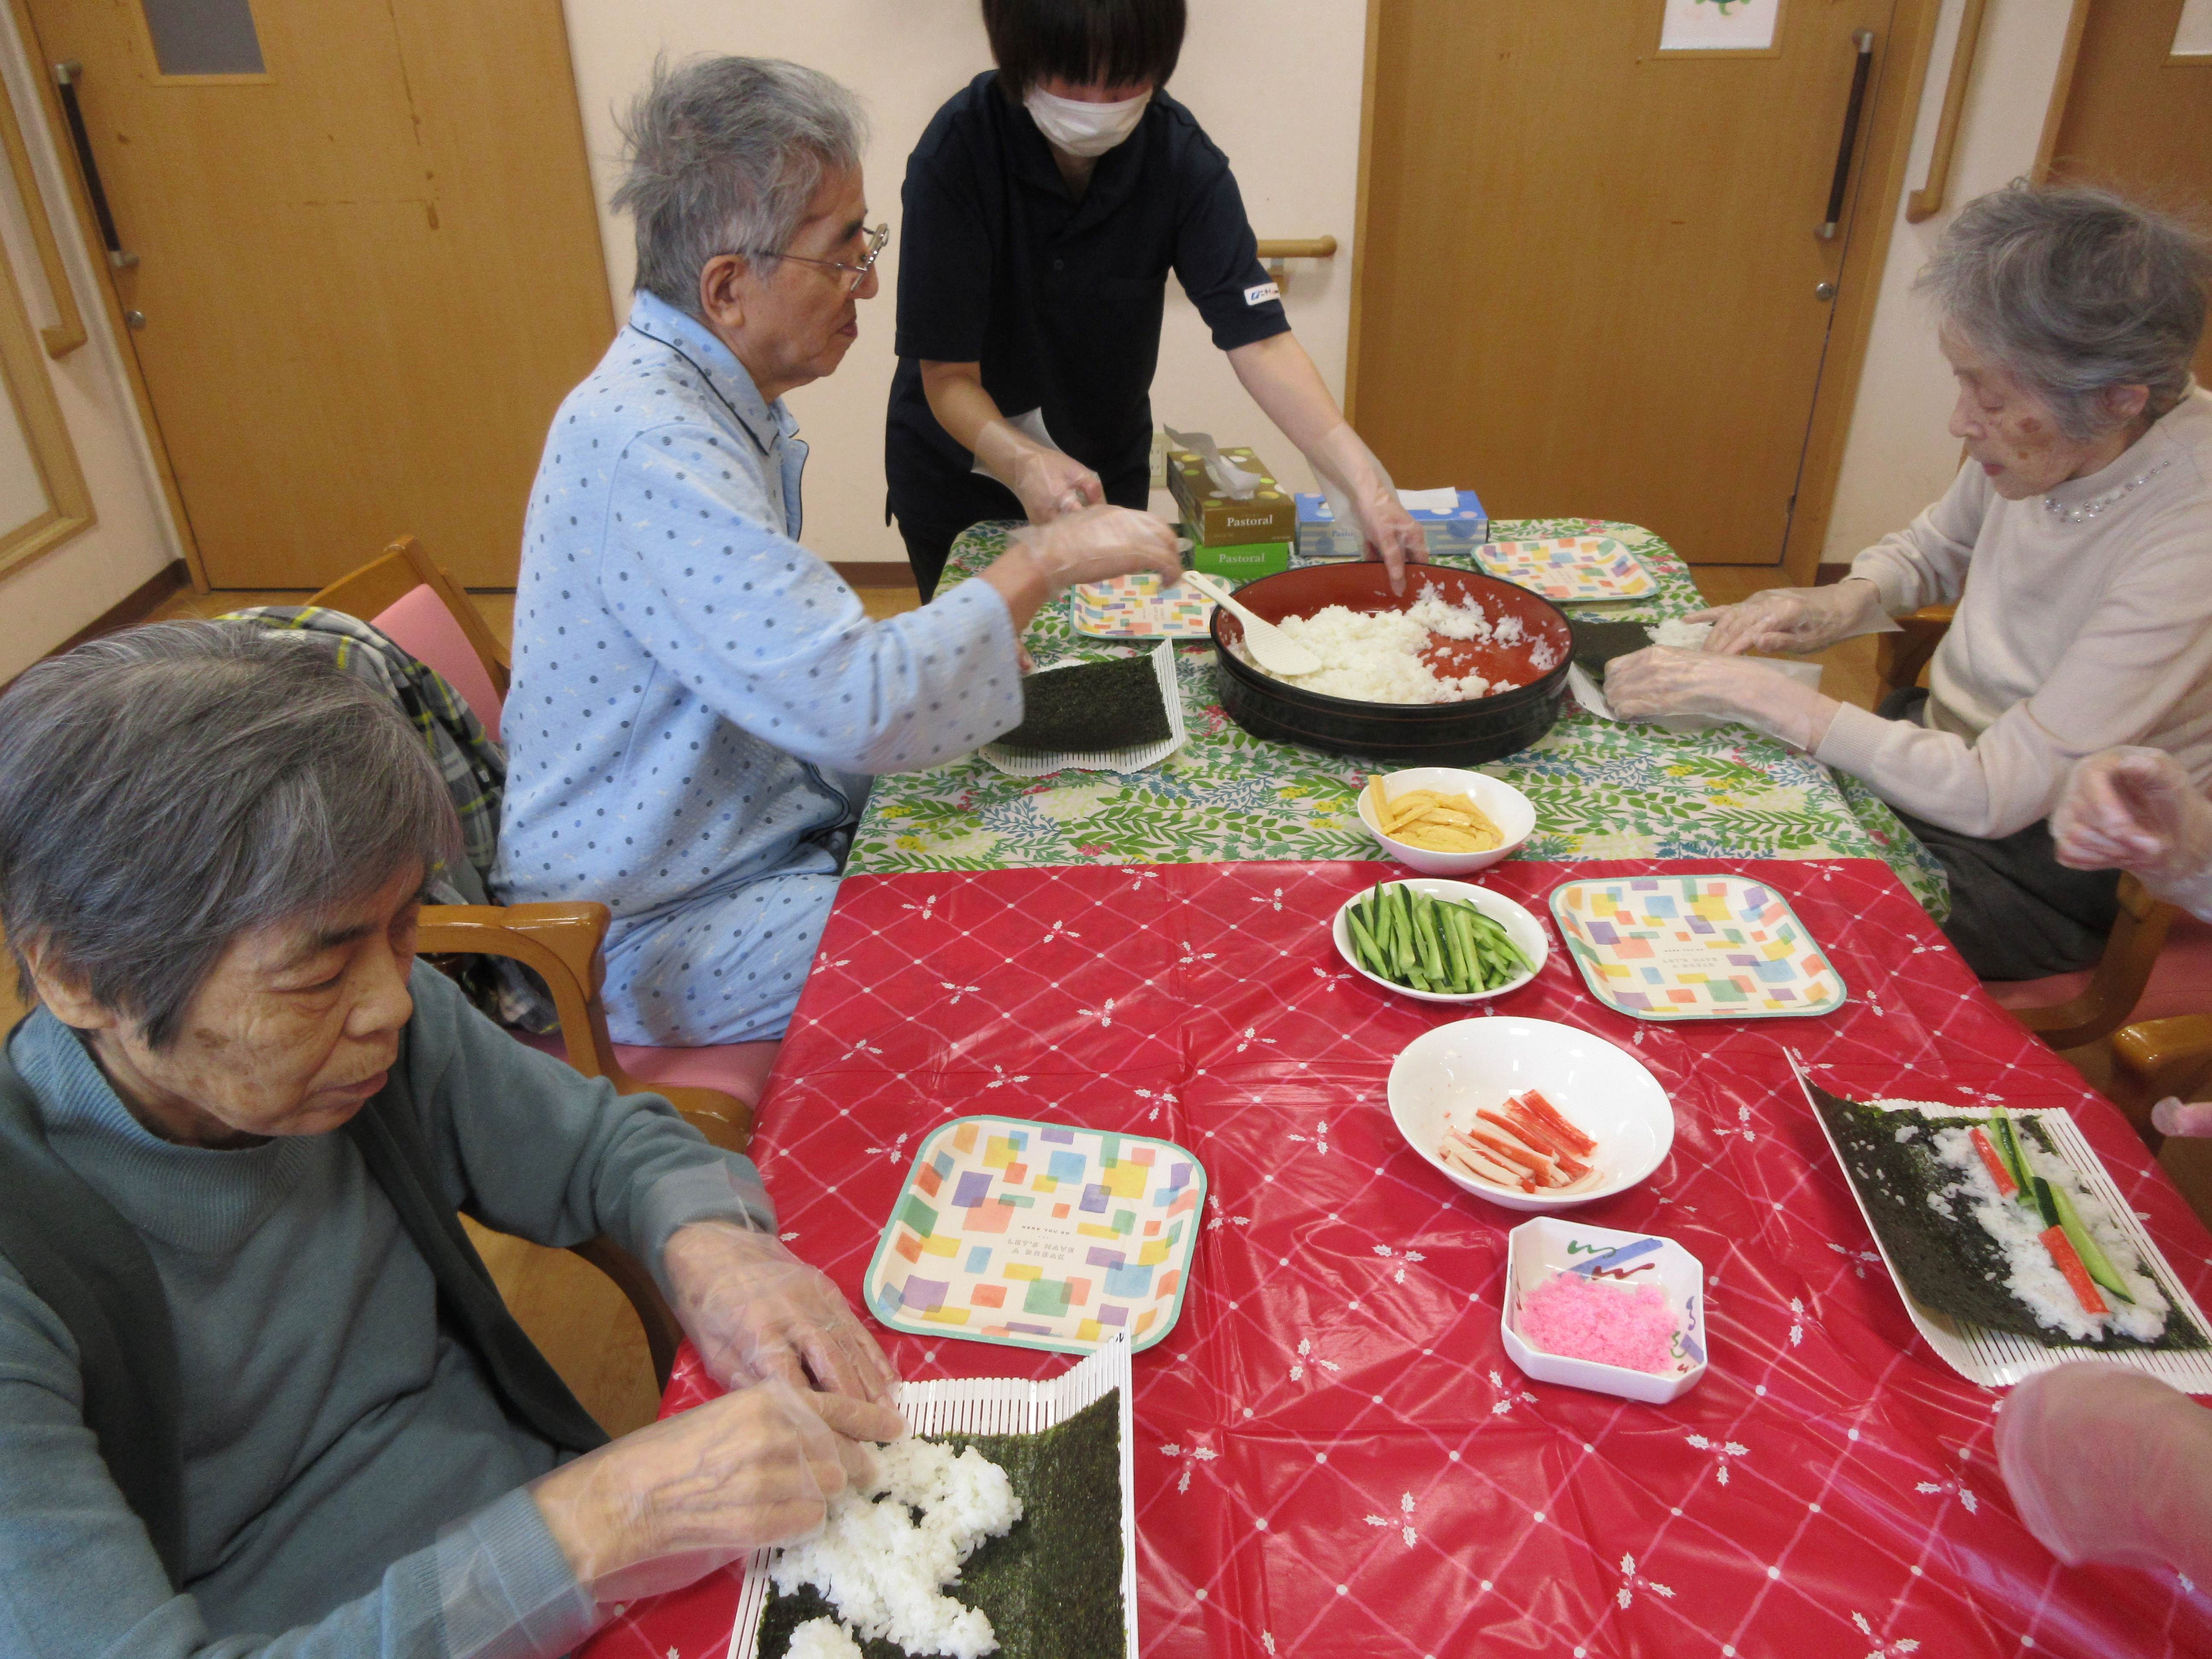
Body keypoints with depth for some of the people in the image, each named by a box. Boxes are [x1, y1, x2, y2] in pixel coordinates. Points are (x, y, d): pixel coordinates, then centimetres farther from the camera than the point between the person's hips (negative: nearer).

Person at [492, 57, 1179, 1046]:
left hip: (770, 826, 10)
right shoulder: (648, 442, -28)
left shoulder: (707, 401, 6)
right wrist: (1042, 567, -23)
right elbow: (853, 712, -35)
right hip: (664, 932, -9)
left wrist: (971, 645, 1)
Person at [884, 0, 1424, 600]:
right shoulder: (955, 153, -25)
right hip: (956, 473, -2)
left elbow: (1259, 337, -24)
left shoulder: (1180, 155, -18)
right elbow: (948, 377, -25)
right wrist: (1026, 465, -46)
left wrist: (1362, 482, -37)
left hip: (1107, 472, 2)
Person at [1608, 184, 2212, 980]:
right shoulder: (2042, 433, -10)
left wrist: (1760, 695, -30)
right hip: (1947, 745, 7)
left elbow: (1995, 795, -30)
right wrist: (1846, 600, -9)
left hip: (2045, 862, -6)